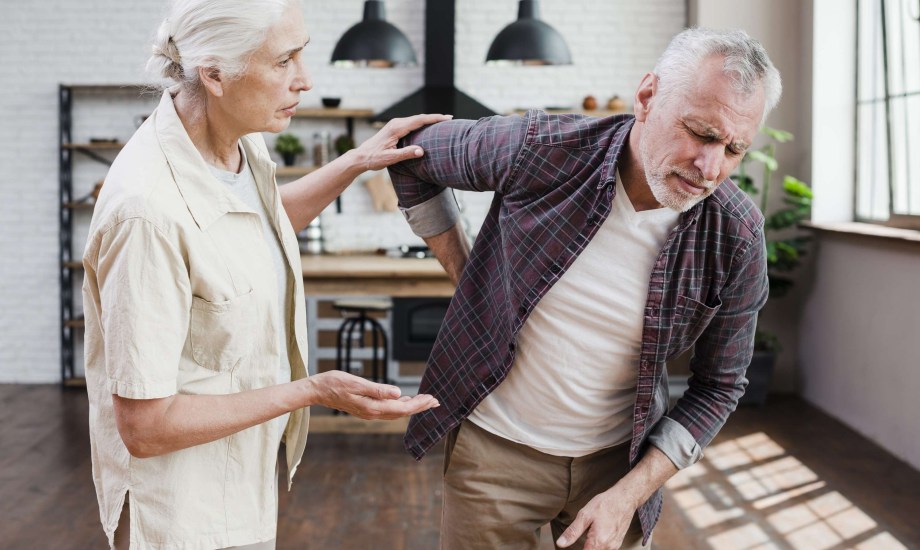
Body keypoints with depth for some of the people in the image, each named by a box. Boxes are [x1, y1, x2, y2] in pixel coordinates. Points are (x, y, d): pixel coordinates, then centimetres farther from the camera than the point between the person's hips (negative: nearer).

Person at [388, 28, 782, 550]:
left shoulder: (737, 238, -16)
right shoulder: (539, 148, -19)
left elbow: (718, 387, -5)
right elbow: (413, 157, -1)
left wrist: (629, 496, -13)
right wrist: (467, 280, -3)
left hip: (619, 457, 1)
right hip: (496, 446, 0)